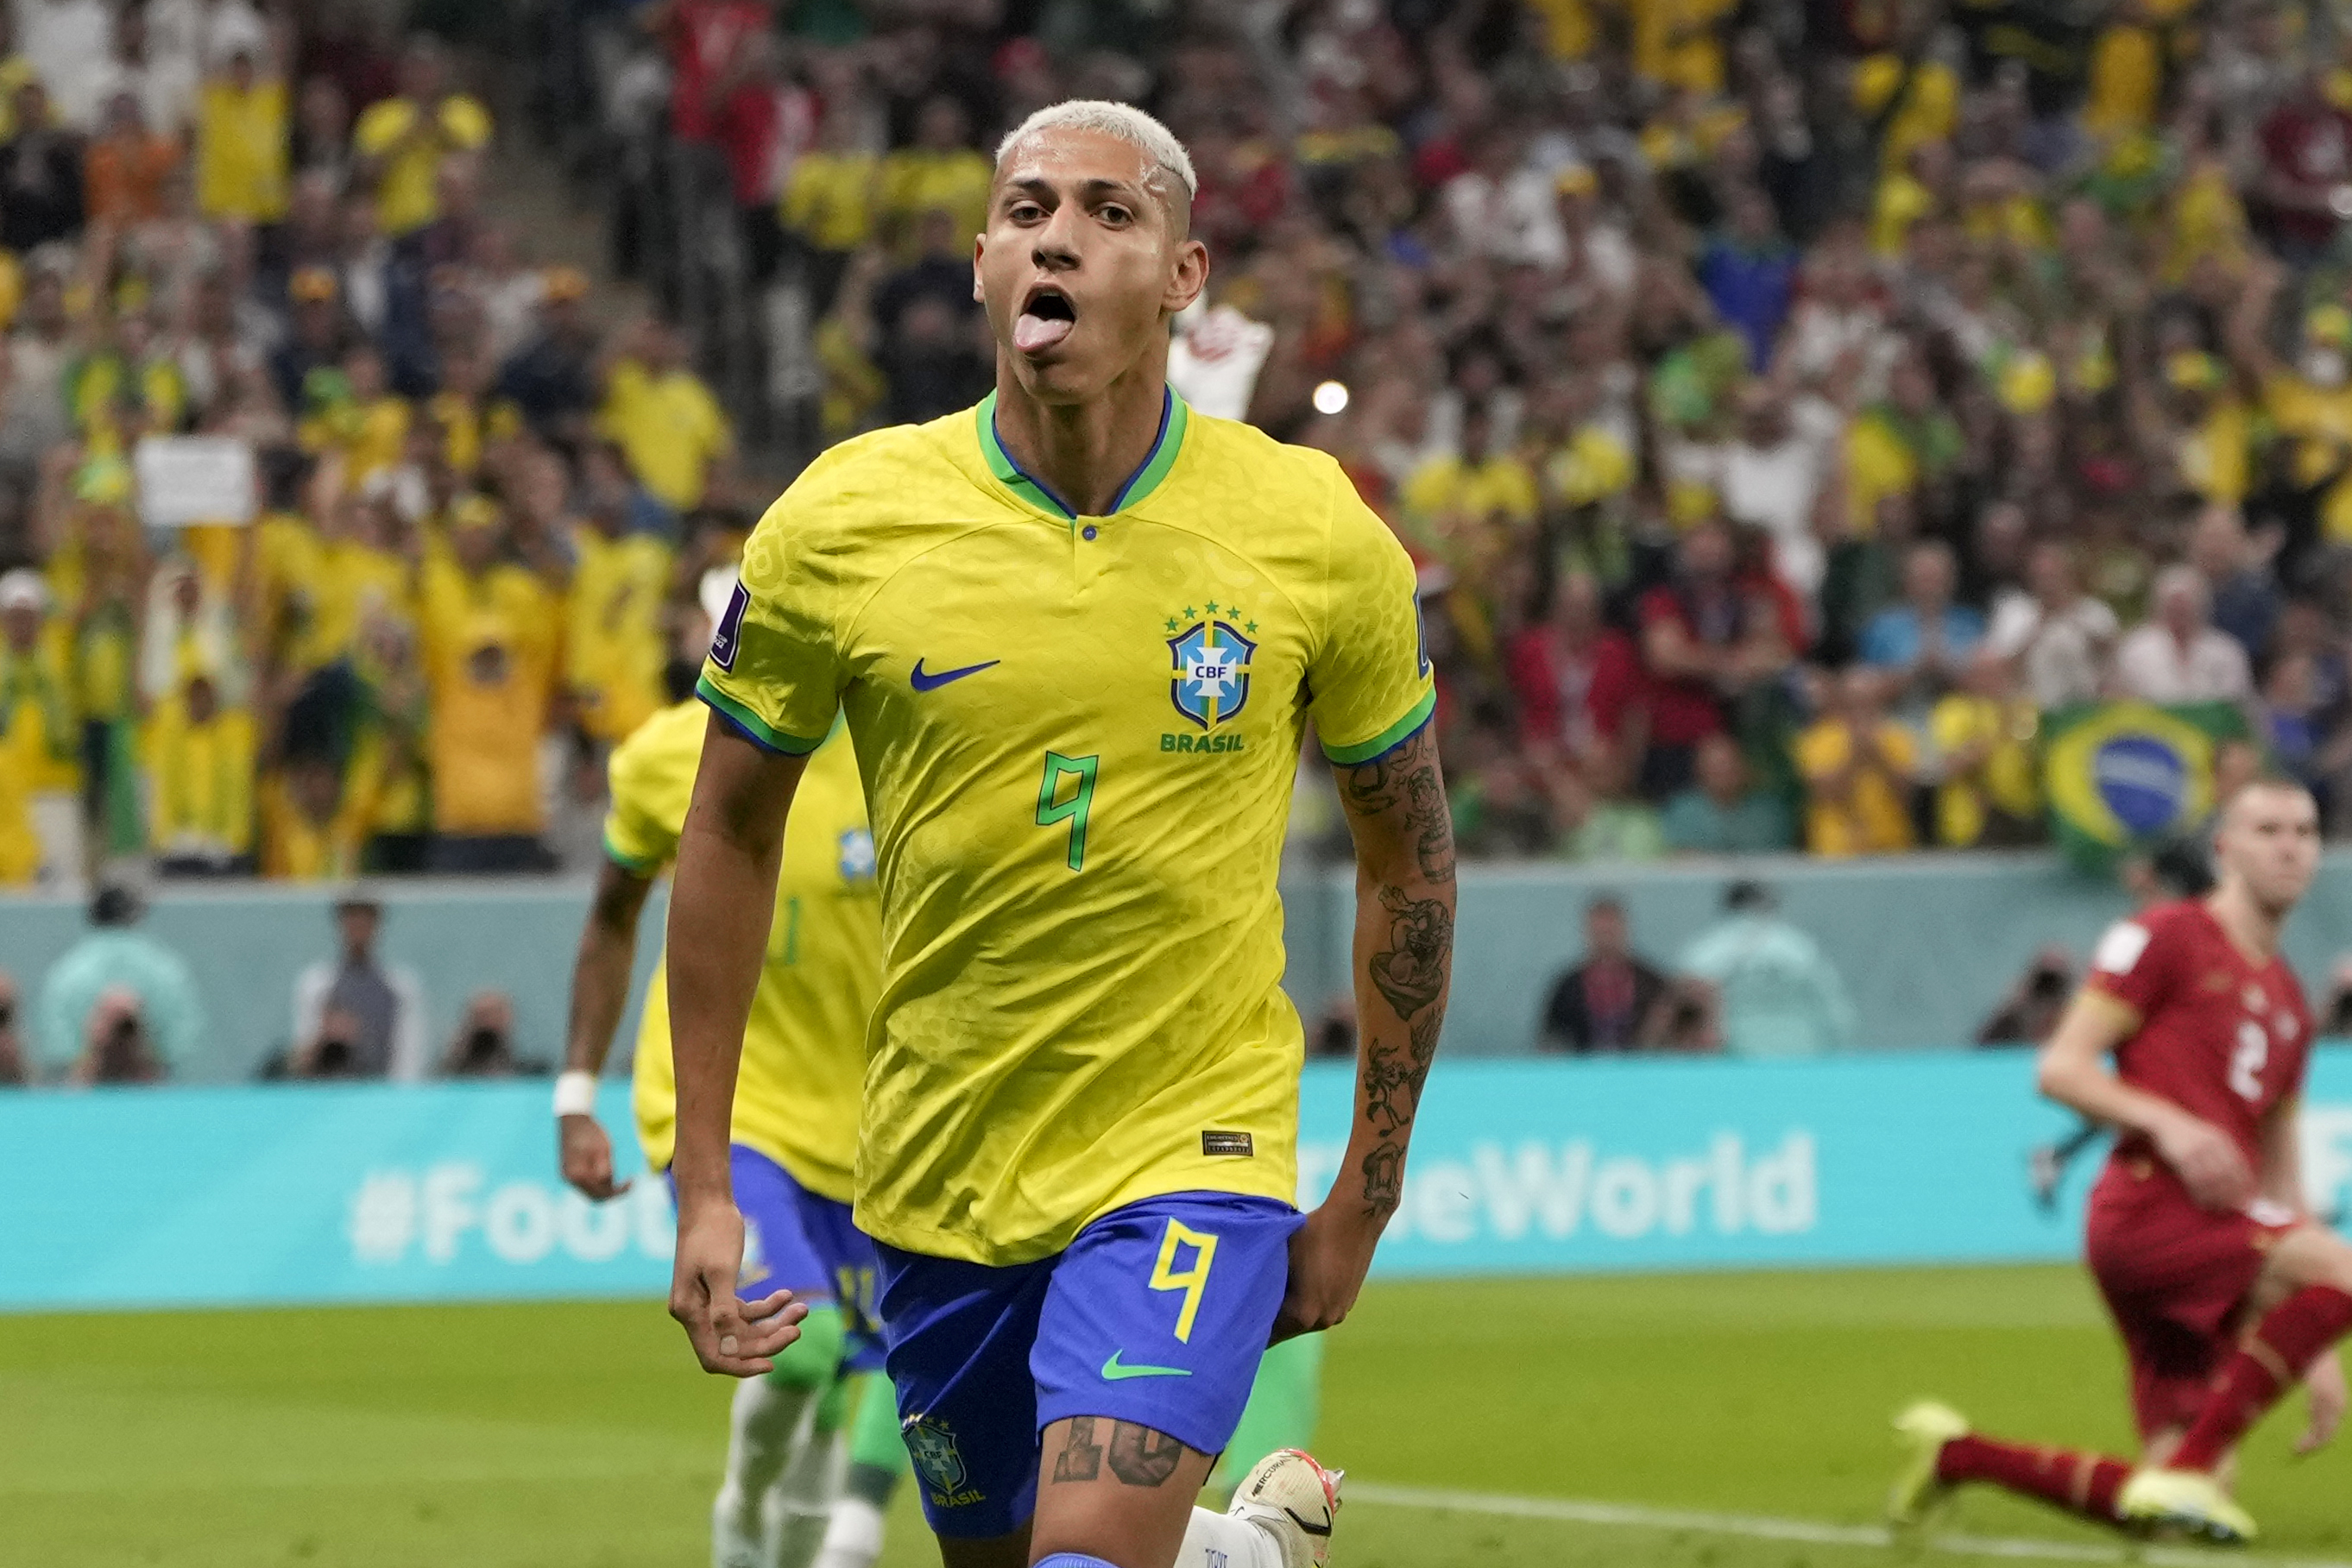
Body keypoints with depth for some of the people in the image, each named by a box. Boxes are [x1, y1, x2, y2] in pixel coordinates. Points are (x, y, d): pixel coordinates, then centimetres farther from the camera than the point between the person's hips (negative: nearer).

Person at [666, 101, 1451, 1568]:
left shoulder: (1317, 534, -7)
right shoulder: (839, 524, -7)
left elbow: (1409, 851, 6)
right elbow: (732, 837, 5)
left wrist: (1366, 1196, 7)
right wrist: (704, 1188, 2)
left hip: (1194, 1155, -3)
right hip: (938, 1174, 3)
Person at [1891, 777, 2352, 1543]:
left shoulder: (2288, 1002, 23)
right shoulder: (2165, 937, 1)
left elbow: (2279, 1176, 26)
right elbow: (2061, 1069, -5)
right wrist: (2168, 1124, -21)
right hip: (2149, 1203, -8)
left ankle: (1956, 1454, 19)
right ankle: (2188, 1470, -24)